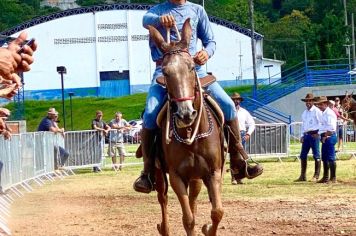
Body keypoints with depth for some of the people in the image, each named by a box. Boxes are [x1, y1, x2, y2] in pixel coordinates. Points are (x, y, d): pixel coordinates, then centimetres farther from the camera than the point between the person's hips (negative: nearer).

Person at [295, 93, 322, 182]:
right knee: (303, 155, 6)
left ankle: (316, 176, 0)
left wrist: (316, 133, -17)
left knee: (316, 156, -3)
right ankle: (303, 176, 11)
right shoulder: (304, 113, 18)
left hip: (314, 134, -8)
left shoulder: (317, 111, -5)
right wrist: (302, 135, 16)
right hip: (306, 135, 8)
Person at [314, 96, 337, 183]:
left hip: (329, 137, -10)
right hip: (324, 137, 10)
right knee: (324, 158, 13)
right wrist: (321, 136, 13)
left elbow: (330, 127, -21)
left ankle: (333, 178, -7)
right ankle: (325, 177, 20)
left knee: (330, 158, -9)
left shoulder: (329, 113, -12)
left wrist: (325, 136, -17)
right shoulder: (323, 113, 19)